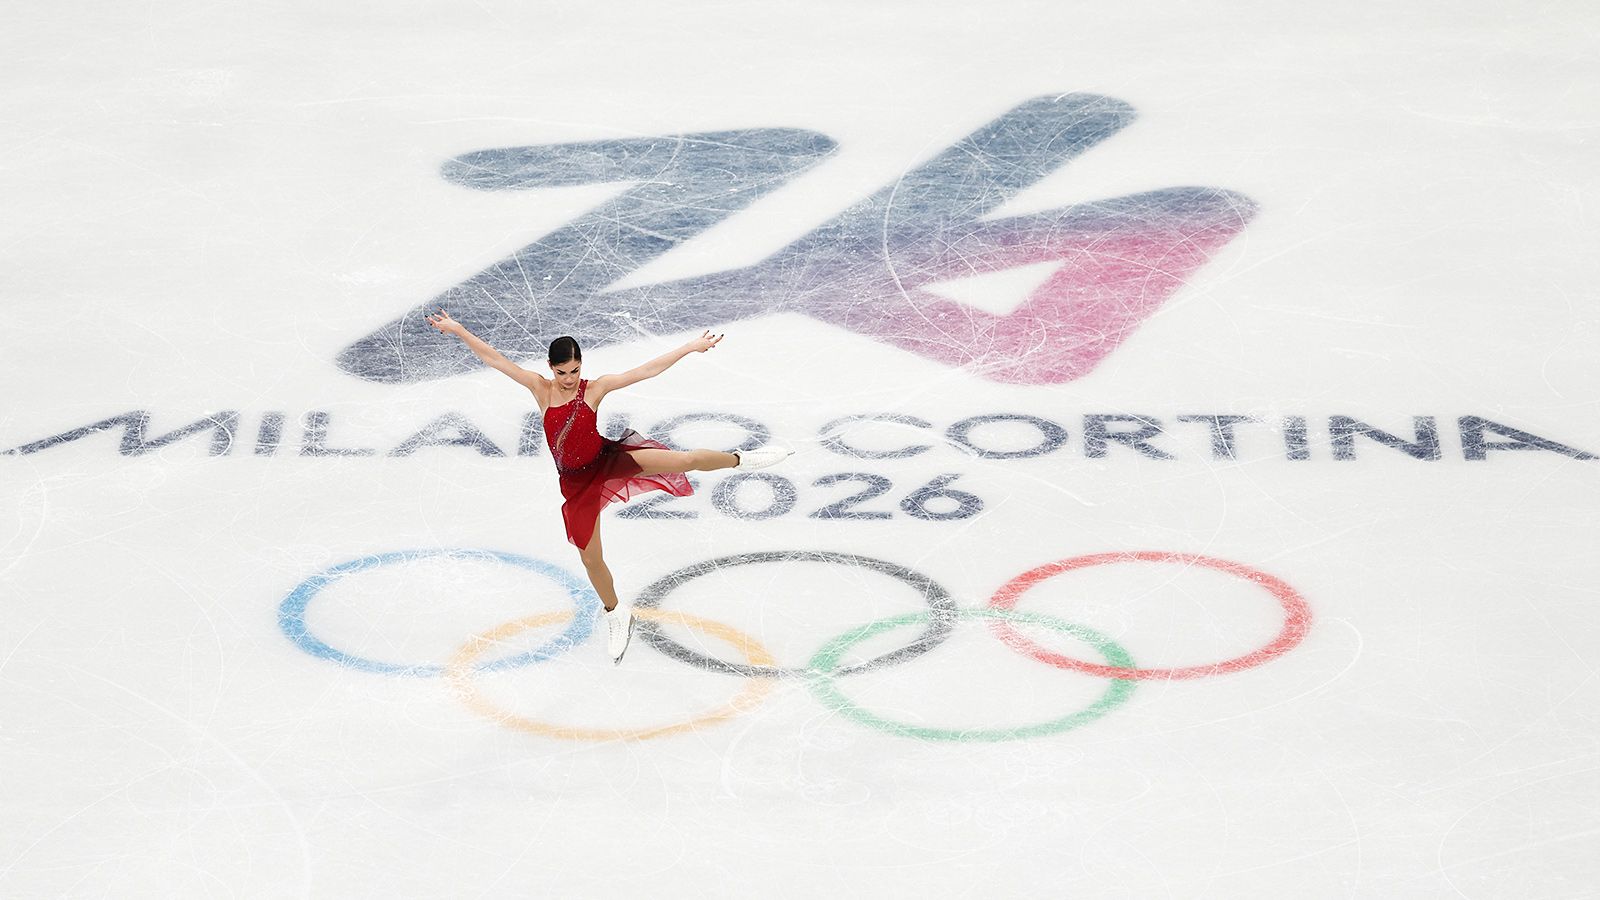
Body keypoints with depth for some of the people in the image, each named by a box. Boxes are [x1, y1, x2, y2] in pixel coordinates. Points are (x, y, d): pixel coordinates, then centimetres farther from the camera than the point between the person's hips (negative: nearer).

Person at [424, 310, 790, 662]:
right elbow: (495, 360, -8)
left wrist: (691, 347, -10)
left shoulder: (594, 389, -8)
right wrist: (458, 330, -12)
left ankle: (740, 459, 14)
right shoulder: (541, 388, -6)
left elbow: (646, 370, -9)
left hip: (608, 459, -1)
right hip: (577, 482, 1)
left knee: (688, 461, -15)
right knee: (590, 558, 7)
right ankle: (615, 615, 33)